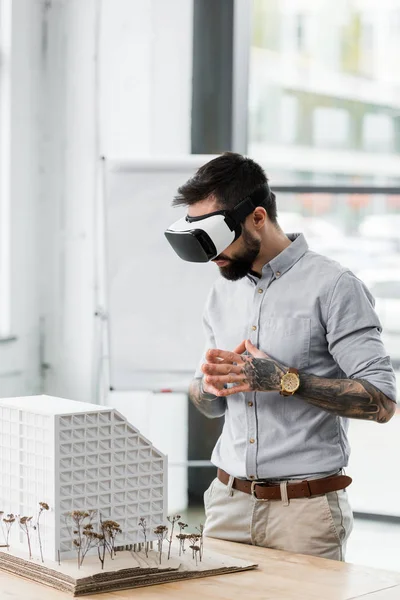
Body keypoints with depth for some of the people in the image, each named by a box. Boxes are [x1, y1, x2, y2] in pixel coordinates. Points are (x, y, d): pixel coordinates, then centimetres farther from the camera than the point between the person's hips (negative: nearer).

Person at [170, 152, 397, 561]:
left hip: (305, 510, -5)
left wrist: (285, 380, -21)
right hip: (227, 500, 6)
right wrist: (209, 383, -5)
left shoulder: (333, 287, -10)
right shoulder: (223, 291, 11)